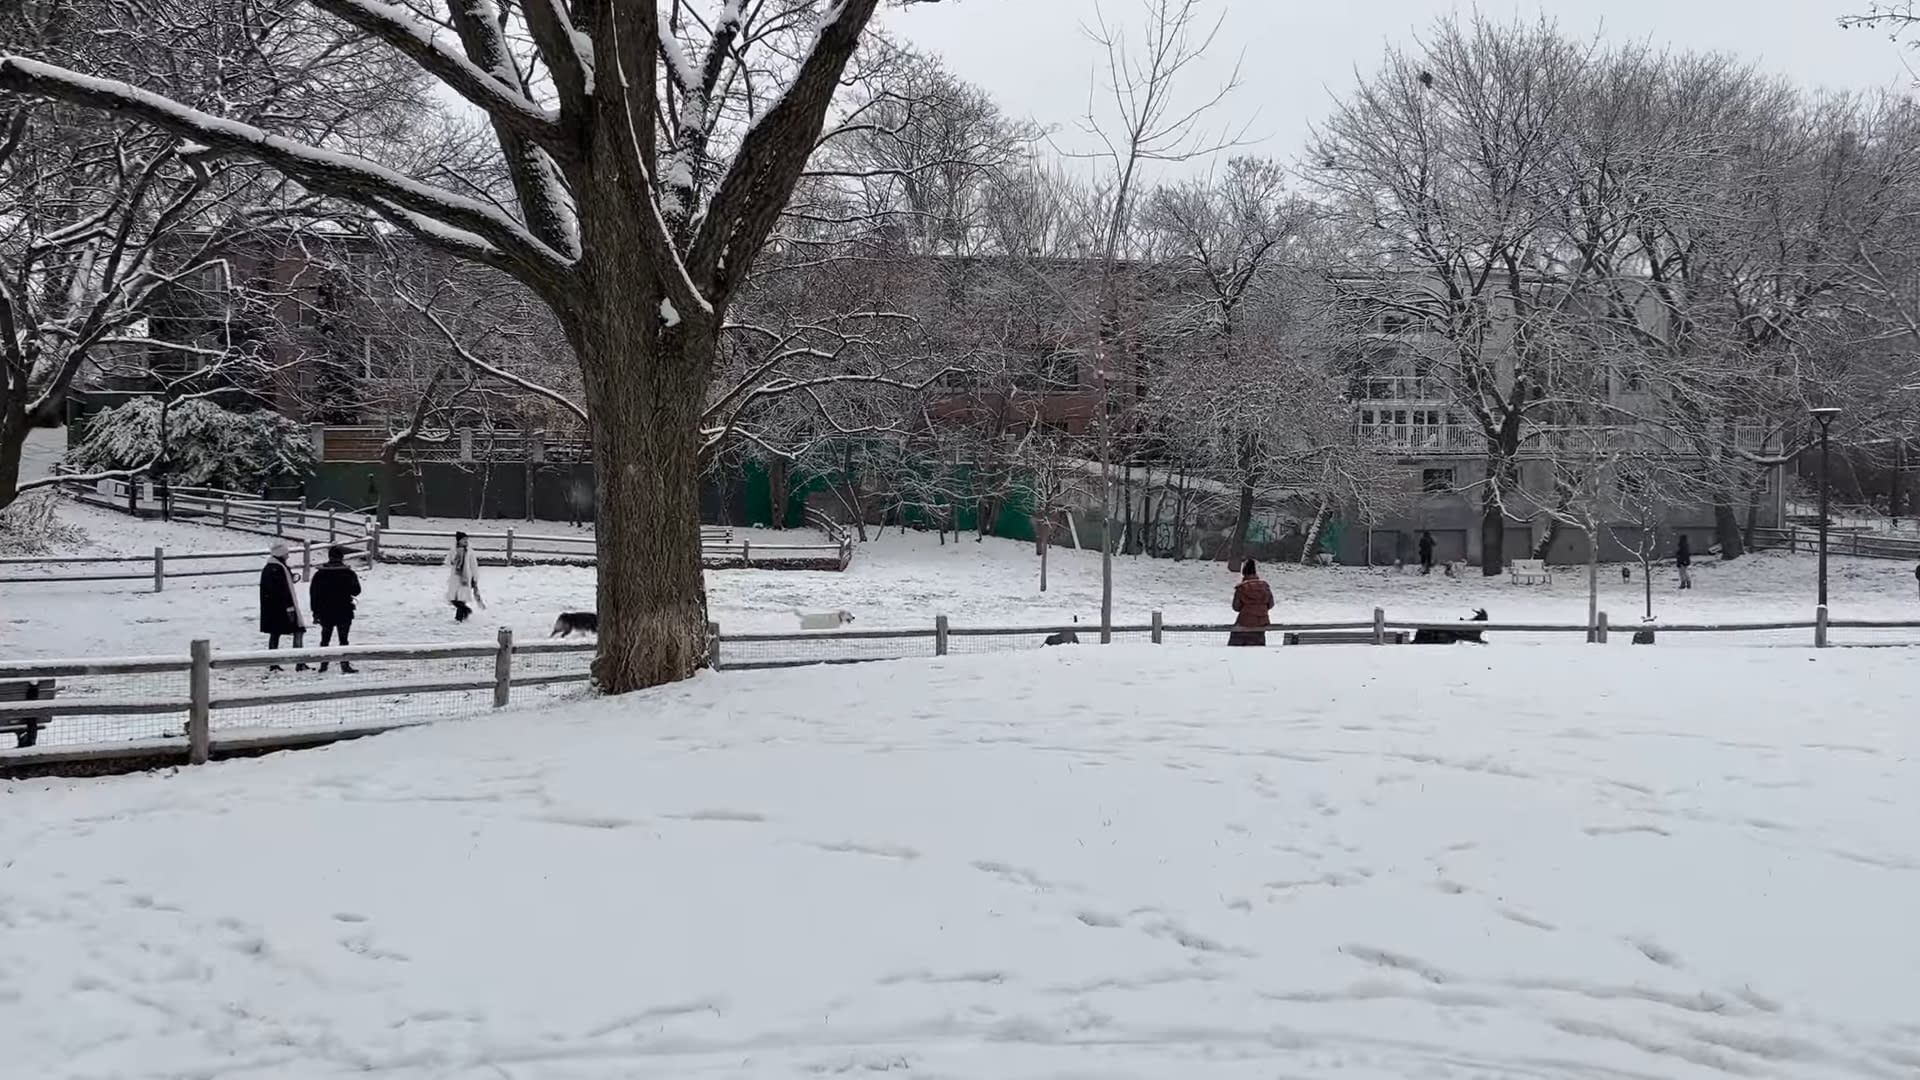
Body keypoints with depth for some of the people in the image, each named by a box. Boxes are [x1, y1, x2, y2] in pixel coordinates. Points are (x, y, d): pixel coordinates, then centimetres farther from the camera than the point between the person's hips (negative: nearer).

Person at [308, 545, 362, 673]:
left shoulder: (319, 574, -1)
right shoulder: (349, 573, -8)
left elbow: (313, 594, 0)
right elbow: (356, 591, -1)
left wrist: (315, 611, 6)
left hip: (325, 613, 2)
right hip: (344, 613, -2)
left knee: (325, 639, 15)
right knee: (343, 639, 0)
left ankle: (323, 664, 16)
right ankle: (345, 665, -7)